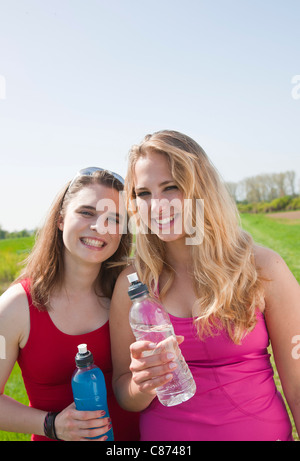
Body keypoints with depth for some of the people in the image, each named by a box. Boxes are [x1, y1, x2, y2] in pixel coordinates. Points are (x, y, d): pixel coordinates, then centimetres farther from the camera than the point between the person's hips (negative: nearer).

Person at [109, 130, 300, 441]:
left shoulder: (261, 268, -13)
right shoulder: (131, 283, -10)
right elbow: (125, 398, -2)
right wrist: (142, 386, -22)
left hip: (261, 430, 0)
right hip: (164, 433, 1)